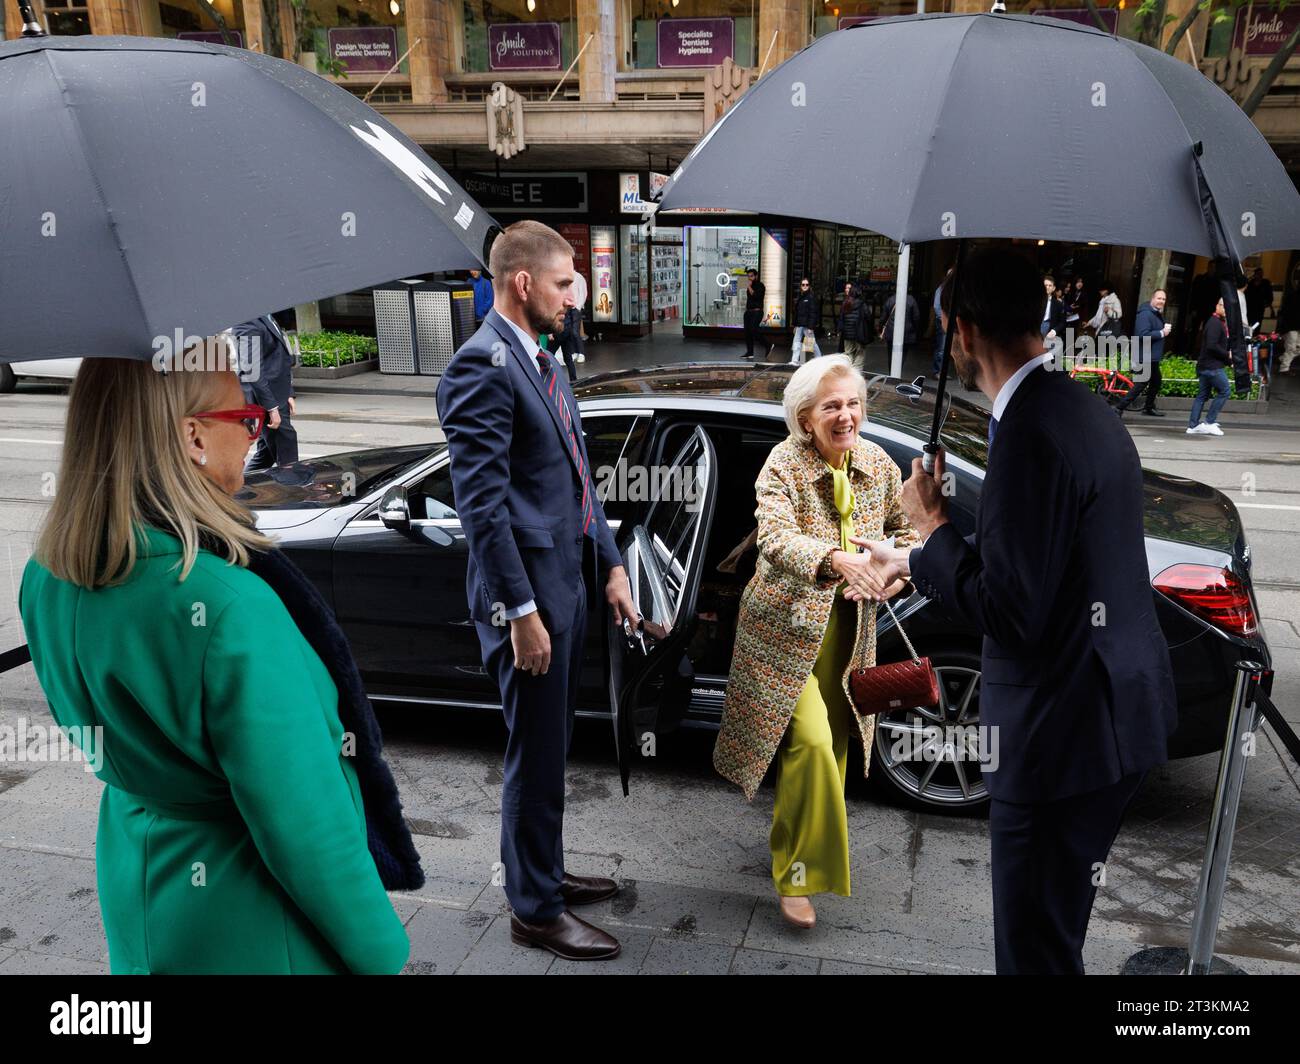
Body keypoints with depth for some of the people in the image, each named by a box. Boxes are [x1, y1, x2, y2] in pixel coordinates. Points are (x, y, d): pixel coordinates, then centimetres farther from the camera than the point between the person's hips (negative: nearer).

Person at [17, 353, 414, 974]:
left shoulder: (46, 581, -8)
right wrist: (380, 954, -15)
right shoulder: (230, 607, -33)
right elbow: (304, 827, -27)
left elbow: (101, 747, 7)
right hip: (256, 937, -7)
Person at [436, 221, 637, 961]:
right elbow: (481, 503, -20)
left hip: (569, 583, 9)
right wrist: (520, 610, -21)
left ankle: (546, 871, 39)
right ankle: (536, 910, 21)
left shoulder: (543, 363, 15)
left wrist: (610, 565, 12)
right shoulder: (483, 365, -15)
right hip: (529, 592, -9)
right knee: (537, 758, 4)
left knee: (552, 749, 21)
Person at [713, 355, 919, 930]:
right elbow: (774, 539, -33)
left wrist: (895, 574, -7)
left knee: (833, 744, 14)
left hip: (850, 630, 5)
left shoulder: (877, 463, -1)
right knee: (811, 743, -15)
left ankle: (792, 841, 39)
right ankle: (796, 875, 3)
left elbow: (906, 527, 13)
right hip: (787, 627, -5)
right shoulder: (784, 464, -17)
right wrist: (836, 558, -50)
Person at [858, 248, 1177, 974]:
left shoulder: (1031, 431, -23)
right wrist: (917, 561, 23)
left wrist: (934, 525, -11)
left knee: (1035, 951, 7)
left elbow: (1010, 614, -24)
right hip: (1112, 710, 10)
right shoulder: (1083, 411, 9)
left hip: (1065, 729, -10)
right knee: (1055, 933, 25)